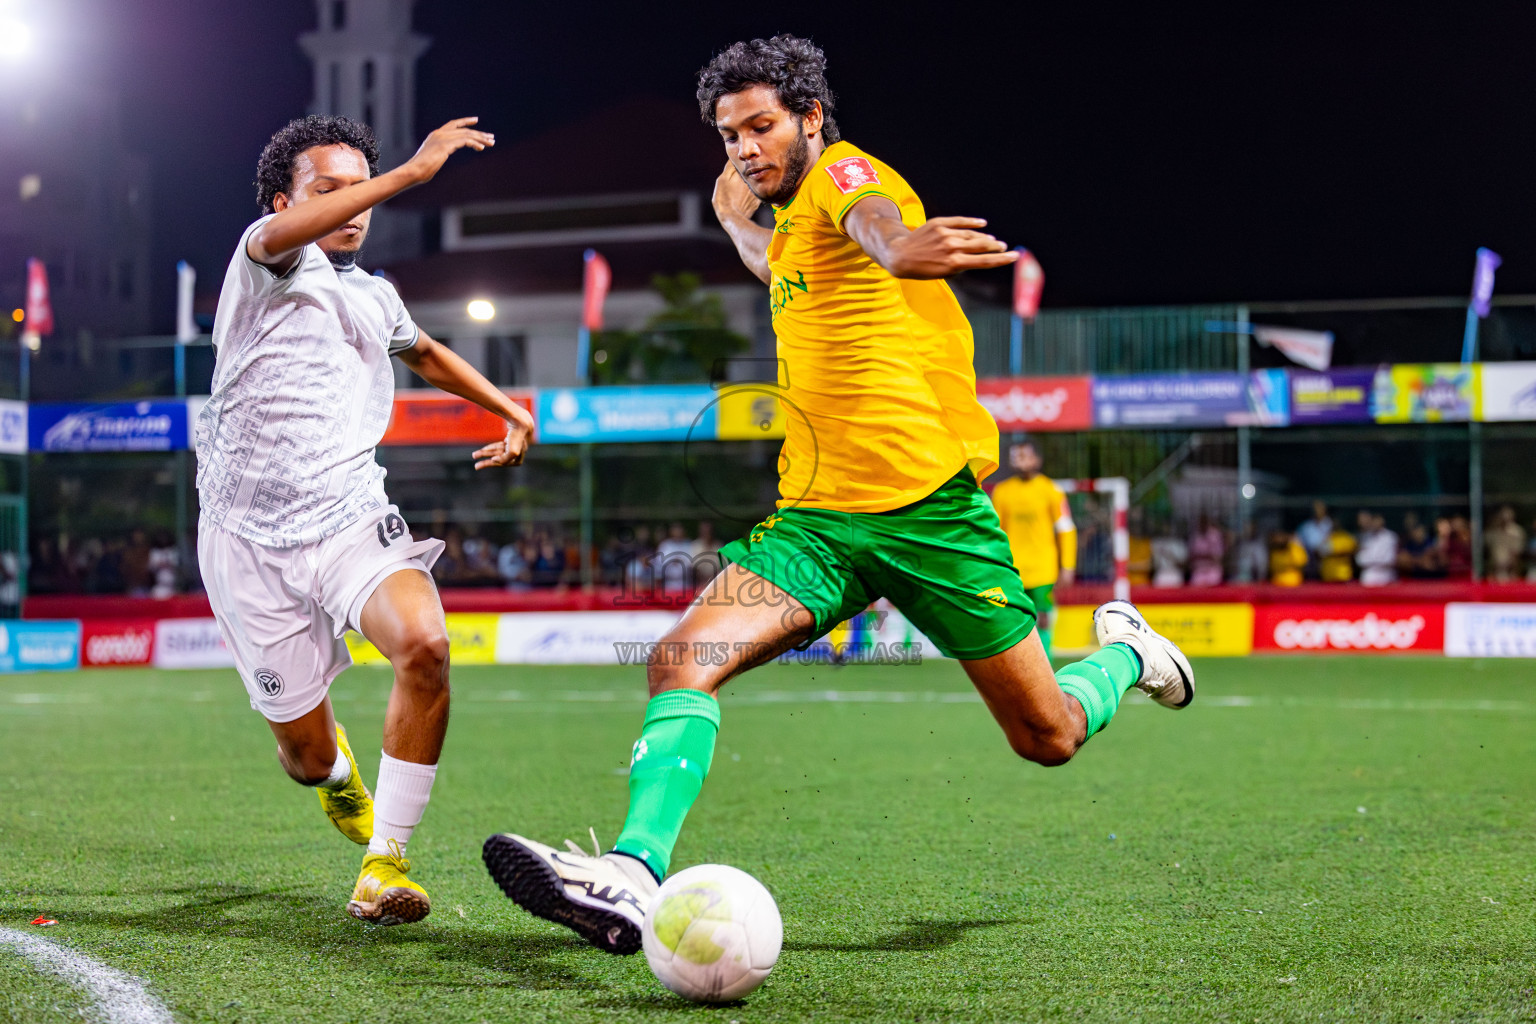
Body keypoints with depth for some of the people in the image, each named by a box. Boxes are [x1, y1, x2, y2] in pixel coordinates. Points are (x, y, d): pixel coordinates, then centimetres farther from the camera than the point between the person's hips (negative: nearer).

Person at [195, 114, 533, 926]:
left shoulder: (375, 297, 17)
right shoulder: (266, 261, -2)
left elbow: (425, 353, 41)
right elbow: (282, 235, -28)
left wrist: (511, 408, 32)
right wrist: (412, 172, -36)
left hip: (352, 518, 4)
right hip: (252, 542, -3)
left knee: (423, 645, -29)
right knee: (305, 752, 3)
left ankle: (384, 859, -15)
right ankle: (338, 770, 45)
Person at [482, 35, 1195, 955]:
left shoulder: (844, 172, -6)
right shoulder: (789, 225, 17)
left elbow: (872, 218, -35)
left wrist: (898, 246, -57)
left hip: (931, 508, -6)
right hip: (817, 518, 7)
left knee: (1049, 738, 4)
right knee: (683, 660, -19)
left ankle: (1125, 651, 37)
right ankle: (635, 874, -30)